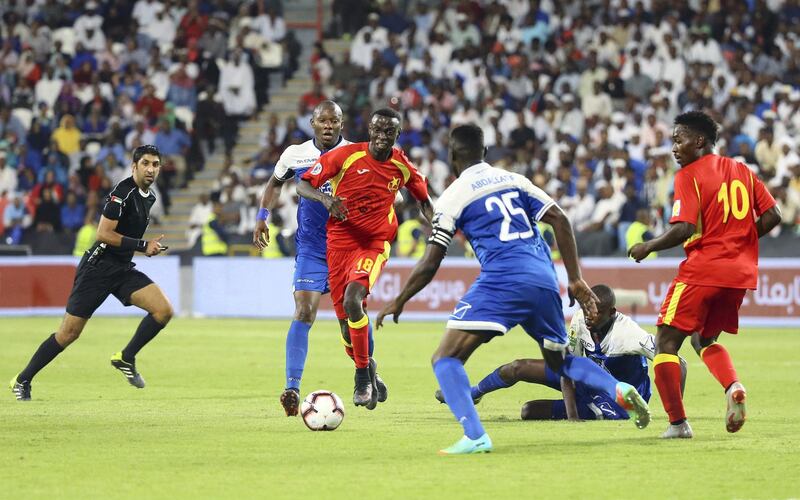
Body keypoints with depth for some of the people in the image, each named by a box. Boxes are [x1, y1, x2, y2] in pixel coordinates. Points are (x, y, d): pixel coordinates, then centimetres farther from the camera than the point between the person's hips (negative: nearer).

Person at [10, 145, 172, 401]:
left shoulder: (148, 197, 11)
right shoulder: (123, 192, -17)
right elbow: (103, 234, -23)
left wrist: (149, 246, 14)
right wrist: (142, 245, -20)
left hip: (123, 269, 8)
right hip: (97, 267, -7)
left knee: (164, 310, -13)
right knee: (69, 333, -4)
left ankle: (126, 358, 4)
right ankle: (22, 380, 11)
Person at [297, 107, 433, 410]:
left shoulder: (403, 167, 0)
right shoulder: (346, 155, -7)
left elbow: (424, 199, 19)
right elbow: (303, 185, -5)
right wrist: (325, 198, -24)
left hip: (375, 244, -1)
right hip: (339, 241, 1)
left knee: (352, 299, -28)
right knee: (346, 325, 0)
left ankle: (363, 376, -15)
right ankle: (369, 373, 28)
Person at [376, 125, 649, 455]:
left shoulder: (453, 196, 5)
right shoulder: (513, 180, 19)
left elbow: (430, 263, 3)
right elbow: (560, 221, 11)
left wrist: (399, 302, 15)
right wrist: (575, 280, 12)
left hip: (501, 282, -6)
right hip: (544, 281, 6)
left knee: (446, 358, -4)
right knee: (560, 360, 27)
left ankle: (475, 437, -23)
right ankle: (619, 390, 2)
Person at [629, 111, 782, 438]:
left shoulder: (689, 176, -7)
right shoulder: (742, 171, 13)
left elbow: (683, 229, -17)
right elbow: (772, 216, 7)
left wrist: (647, 248, -4)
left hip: (703, 269, -7)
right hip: (741, 271, 7)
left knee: (667, 342, 2)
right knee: (704, 339, 23)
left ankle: (678, 423, -7)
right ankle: (733, 387, -5)